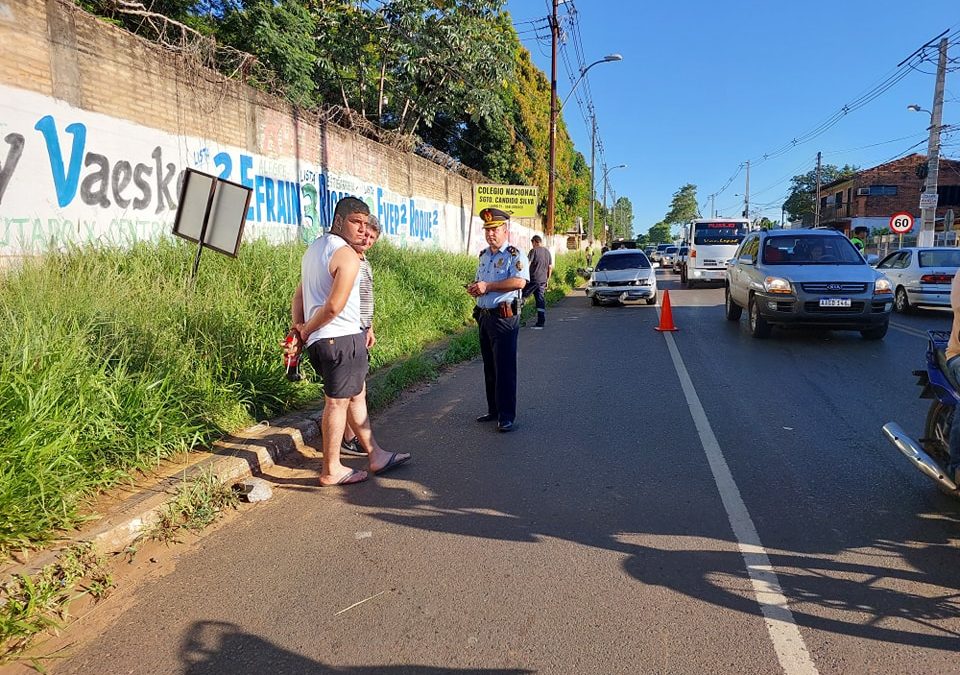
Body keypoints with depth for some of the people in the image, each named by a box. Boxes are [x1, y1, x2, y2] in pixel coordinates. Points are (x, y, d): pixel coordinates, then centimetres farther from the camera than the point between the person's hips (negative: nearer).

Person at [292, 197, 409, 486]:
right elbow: (334, 307, -22)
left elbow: (299, 294, 15)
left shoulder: (314, 247, 15)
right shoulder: (347, 256, -16)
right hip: (341, 339, -10)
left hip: (319, 341, 10)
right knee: (338, 402, 0)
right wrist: (307, 330, -8)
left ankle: (376, 456, 28)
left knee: (357, 394, 17)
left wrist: (299, 326, 7)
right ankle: (331, 471, 12)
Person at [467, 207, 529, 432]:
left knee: (504, 367, -6)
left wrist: (487, 286, -22)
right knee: (489, 366, 14)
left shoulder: (514, 255, -9)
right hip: (484, 316, 8)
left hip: (504, 316, -8)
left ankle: (507, 416, 1)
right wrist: (474, 288, 5)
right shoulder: (484, 255, 16)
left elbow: (520, 281, -25)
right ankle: (493, 410, 25)